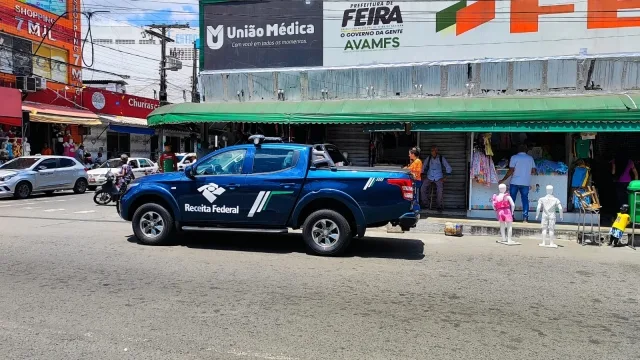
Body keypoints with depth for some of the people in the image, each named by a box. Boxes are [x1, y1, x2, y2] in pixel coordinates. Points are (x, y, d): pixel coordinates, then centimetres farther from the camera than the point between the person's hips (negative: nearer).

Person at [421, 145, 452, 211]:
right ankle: (424, 204, -7)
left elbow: (448, 168, 3)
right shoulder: (428, 158, 8)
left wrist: (445, 177, -5)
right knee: (422, 188, -20)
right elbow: (423, 166, 16)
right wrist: (422, 175, 3)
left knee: (440, 190, -26)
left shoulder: (441, 158, 2)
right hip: (429, 177, 2)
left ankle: (439, 206, -10)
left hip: (438, 178, -2)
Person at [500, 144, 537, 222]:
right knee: (525, 200, 6)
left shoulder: (514, 157, -3)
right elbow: (534, 172, 5)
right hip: (526, 183, 2)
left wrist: (503, 180, -2)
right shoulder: (530, 158, 7)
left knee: (512, 199, 7)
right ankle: (525, 218, 1)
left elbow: (511, 171, -10)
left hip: (515, 182, -2)